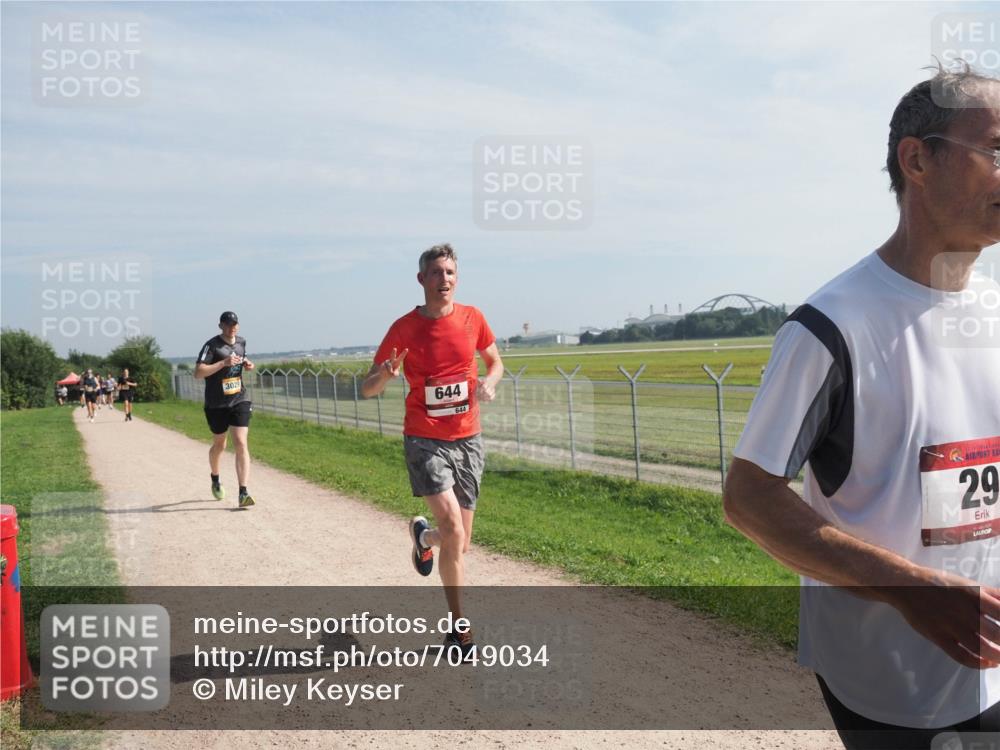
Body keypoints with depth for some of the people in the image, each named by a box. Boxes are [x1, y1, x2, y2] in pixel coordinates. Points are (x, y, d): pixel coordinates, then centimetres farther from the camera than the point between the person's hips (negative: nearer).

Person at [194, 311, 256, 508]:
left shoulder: (241, 342, 5)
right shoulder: (212, 345, -12)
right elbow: (198, 373, -21)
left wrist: (246, 364, 3)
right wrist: (224, 363, -29)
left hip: (240, 401, 3)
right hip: (216, 404, -2)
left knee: (241, 444, -11)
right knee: (219, 444, 15)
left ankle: (243, 493, -15)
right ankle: (215, 479, 44)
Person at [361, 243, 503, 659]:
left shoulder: (472, 318, 1)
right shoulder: (404, 327, -7)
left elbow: (495, 362, 17)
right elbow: (367, 389, -2)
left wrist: (489, 382, -6)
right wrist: (385, 374, -26)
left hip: (467, 440, 3)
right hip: (425, 440, -3)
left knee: (460, 544, 6)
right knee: (453, 527, -19)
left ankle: (423, 535, 44)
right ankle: (459, 626, -1)